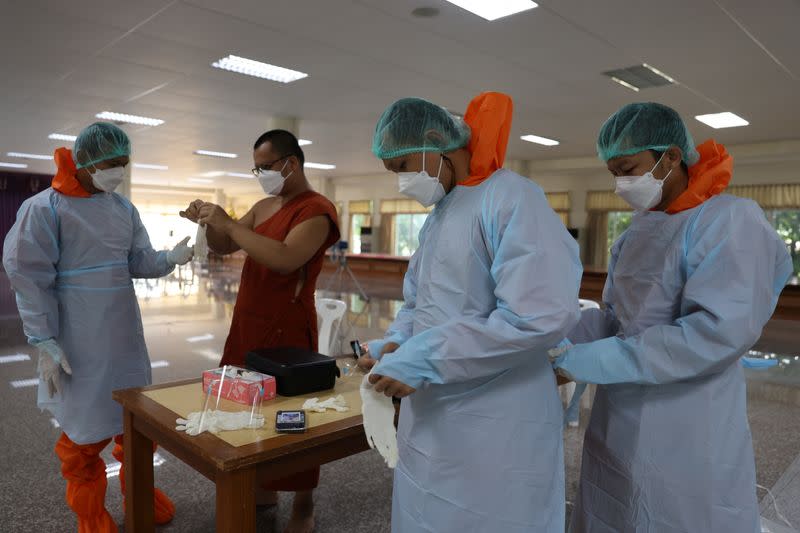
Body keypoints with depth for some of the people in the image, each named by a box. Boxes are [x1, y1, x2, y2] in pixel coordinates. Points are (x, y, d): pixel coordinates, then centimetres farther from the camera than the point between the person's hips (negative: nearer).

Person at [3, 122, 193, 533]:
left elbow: (140, 262, 6)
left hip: (125, 335, 6)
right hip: (81, 342, -5)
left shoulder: (124, 208, 7)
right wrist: (45, 342, -15)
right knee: (87, 430, 6)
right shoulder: (45, 208, -11)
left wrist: (171, 258, -14)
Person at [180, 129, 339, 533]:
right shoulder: (264, 207, 13)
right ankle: (263, 488, 32)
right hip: (246, 325, 8)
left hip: (287, 331, -8)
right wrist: (208, 223, -3)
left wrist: (228, 223, -21)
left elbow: (285, 258, -28)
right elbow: (224, 247, 18)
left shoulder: (317, 209, -13)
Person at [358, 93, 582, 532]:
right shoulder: (438, 214, 11)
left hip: (495, 430, -8)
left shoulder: (513, 199, -17)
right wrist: (396, 344, -4)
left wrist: (423, 359, -24)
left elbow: (542, 316, -27)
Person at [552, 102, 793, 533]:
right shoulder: (639, 230, 8)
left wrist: (592, 361, -25)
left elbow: (722, 331, -25)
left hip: (688, 433, -7)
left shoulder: (730, 220, -14)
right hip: (621, 420, 7)